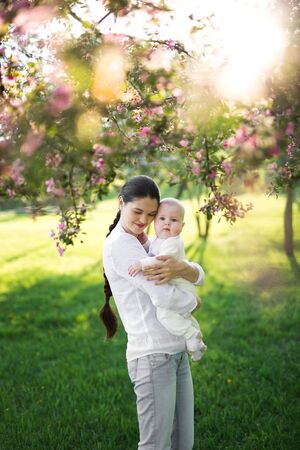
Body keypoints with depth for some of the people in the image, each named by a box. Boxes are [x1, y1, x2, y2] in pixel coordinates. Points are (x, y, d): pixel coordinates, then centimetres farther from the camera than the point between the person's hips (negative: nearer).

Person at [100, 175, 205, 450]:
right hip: (152, 355, -8)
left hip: (177, 351, 8)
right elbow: (165, 297, -19)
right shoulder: (119, 244, -11)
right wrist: (193, 303, 2)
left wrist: (180, 268, -19)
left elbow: (199, 275, 5)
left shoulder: (149, 244, 16)